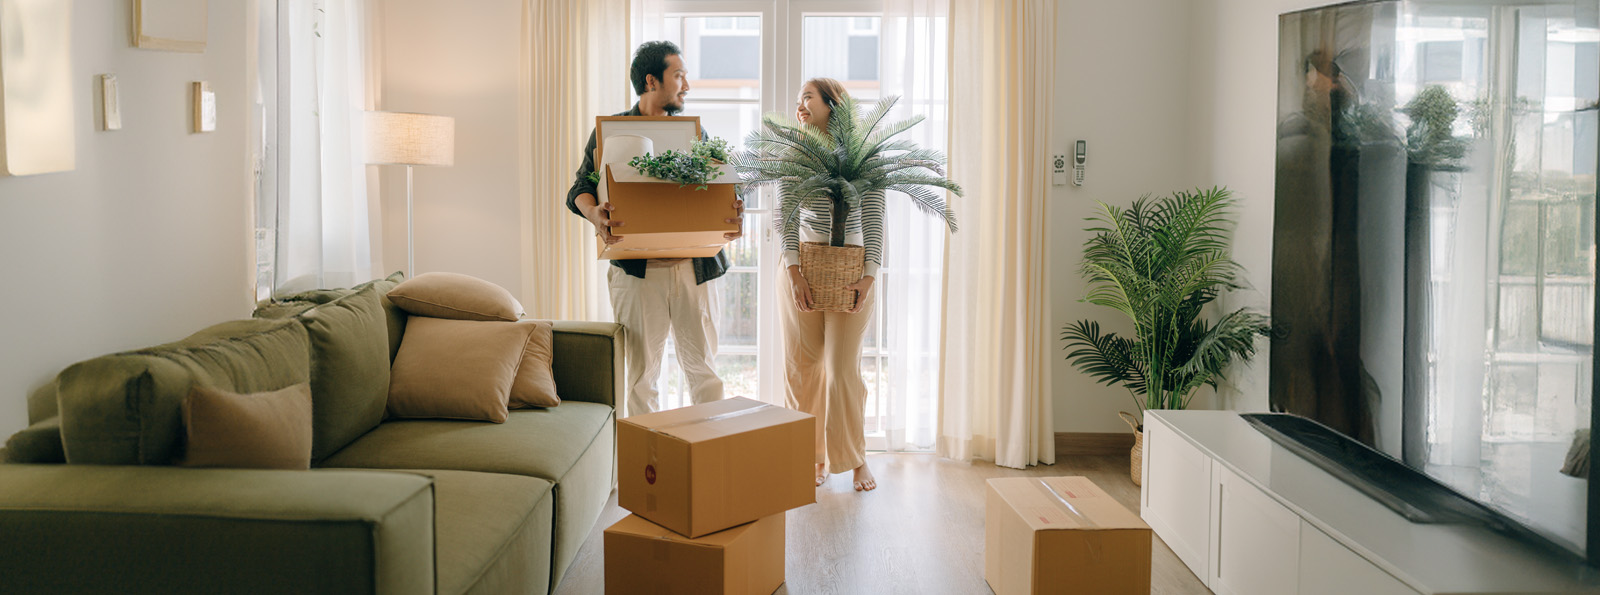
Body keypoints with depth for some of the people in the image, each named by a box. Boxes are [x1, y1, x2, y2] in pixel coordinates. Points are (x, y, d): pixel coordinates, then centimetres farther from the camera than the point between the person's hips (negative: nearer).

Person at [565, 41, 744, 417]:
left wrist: (733, 217, -12)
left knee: (703, 366, 7)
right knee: (641, 373, 2)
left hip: (694, 263, 3)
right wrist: (594, 212, -26)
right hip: (639, 268, -3)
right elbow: (580, 189, -2)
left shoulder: (695, 132, 15)